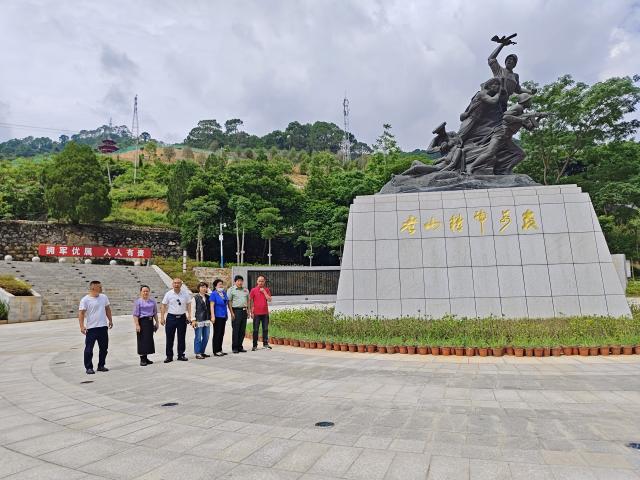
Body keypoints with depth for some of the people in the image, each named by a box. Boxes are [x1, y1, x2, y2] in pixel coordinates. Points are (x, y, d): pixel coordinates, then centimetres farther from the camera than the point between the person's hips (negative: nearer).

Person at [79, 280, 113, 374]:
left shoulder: (104, 297, 8)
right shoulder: (85, 300, -9)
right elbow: (81, 313, -11)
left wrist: (110, 320, 17)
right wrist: (82, 326, -18)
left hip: (103, 327, 6)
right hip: (91, 328, -5)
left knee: (104, 348, 11)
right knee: (89, 349, 0)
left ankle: (101, 366, 22)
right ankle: (89, 368, 11)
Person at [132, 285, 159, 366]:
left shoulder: (152, 301, 9)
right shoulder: (138, 301, -5)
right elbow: (135, 314, -9)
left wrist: (156, 322, 12)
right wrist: (137, 325, -16)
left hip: (150, 321, 5)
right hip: (142, 322, -5)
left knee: (149, 339, 8)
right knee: (142, 340, -4)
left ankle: (146, 358, 18)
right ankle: (142, 359, 3)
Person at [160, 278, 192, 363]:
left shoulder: (185, 293, 2)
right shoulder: (168, 294, -1)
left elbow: (188, 304, 5)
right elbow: (163, 306, 1)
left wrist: (189, 315, -3)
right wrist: (162, 318, -4)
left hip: (182, 317, 1)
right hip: (171, 317, -1)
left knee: (181, 337, 8)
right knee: (169, 338, 2)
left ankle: (181, 355, 18)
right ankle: (169, 356, 12)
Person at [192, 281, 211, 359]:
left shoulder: (208, 297, 11)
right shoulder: (196, 298, -2)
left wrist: (210, 317, 11)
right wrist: (193, 320, -9)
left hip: (207, 321, 5)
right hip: (199, 321, -5)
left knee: (206, 337, 9)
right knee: (198, 338, -1)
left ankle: (202, 352, 21)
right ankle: (197, 353, 8)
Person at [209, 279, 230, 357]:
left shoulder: (224, 293, 10)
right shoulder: (213, 294, -10)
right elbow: (212, 306, -13)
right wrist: (213, 316, -19)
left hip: (223, 316, 7)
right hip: (217, 316, -7)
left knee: (221, 333, 13)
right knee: (217, 333, -2)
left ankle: (220, 350, 22)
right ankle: (216, 351, 6)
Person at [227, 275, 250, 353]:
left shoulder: (246, 289, 15)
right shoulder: (231, 290, -2)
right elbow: (229, 302, -6)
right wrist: (232, 313, -12)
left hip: (244, 311, 5)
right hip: (236, 311, -5)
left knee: (242, 330, 8)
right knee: (236, 330, -3)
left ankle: (240, 346, 17)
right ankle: (234, 348, 5)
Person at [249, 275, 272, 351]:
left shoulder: (266, 290, 7)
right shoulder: (253, 290, -1)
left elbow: (269, 299, -4)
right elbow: (250, 301, -1)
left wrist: (264, 291, -9)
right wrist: (251, 312, -4)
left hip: (265, 313, 3)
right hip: (256, 313, -2)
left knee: (265, 329, 8)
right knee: (256, 330, 3)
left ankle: (265, 343, 19)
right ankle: (255, 345, 9)